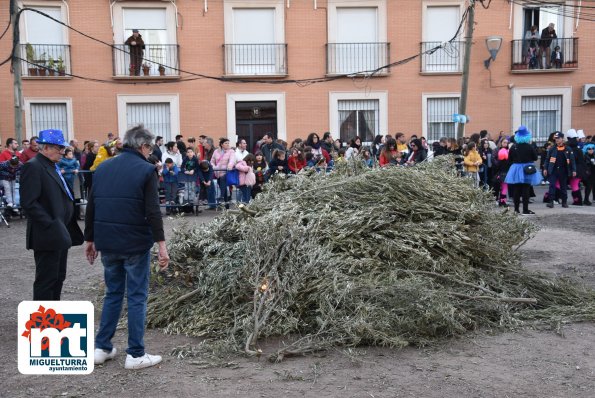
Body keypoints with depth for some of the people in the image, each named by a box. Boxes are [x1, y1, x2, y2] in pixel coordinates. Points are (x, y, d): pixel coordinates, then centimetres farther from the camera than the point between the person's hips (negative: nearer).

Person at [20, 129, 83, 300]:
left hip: (60, 233, 9)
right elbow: (28, 203, -21)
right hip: (48, 235, -9)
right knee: (46, 279, -1)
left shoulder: (52, 166, 15)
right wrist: (51, 225, -21)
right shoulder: (33, 167, -14)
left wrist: (63, 228, 12)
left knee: (58, 277, 17)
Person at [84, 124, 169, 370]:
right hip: (135, 243, -6)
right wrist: (161, 244, -13)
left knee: (113, 293, 18)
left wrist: (90, 240, 19)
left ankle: (102, 348, 22)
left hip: (107, 243, 6)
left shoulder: (103, 168, 10)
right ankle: (135, 354, 8)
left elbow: (91, 208, 12)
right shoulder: (146, 170, -8)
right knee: (137, 296, 4)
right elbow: (153, 211, -15)